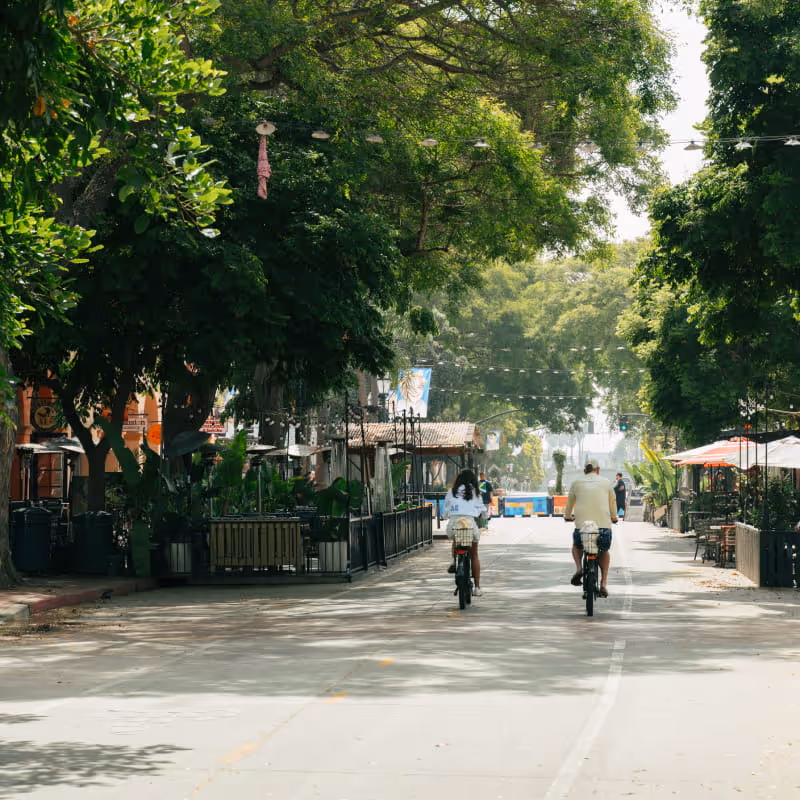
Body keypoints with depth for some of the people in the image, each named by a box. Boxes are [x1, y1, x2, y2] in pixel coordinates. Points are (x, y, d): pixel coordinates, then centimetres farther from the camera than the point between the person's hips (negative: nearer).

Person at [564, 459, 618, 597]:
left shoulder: (577, 482, 15)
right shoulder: (606, 482, 15)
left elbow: (570, 502, 27)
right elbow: (612, 502, 26)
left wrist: (567, 516, 46)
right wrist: (614, 517, 45)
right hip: (604, 523, 0)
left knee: (576, 546, 30)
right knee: (604, 552, 24)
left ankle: (579, 568, 3)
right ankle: (603, 584, 10)